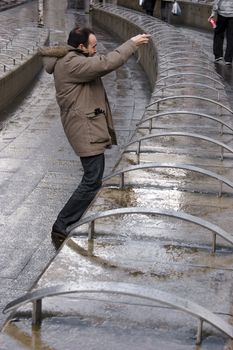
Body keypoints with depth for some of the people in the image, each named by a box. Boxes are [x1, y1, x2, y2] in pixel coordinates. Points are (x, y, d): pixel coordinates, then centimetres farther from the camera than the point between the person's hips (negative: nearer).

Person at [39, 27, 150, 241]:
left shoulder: (75, 60, 15)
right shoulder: (70, 63, -19)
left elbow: (100, 65, 19)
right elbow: (106, 64, -24)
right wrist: (132, 44, -16)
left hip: (89, 126, 11)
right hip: (85, 129, -11)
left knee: (94, 177, 18)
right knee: (93, 180, -12)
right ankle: (61, 225, -7)